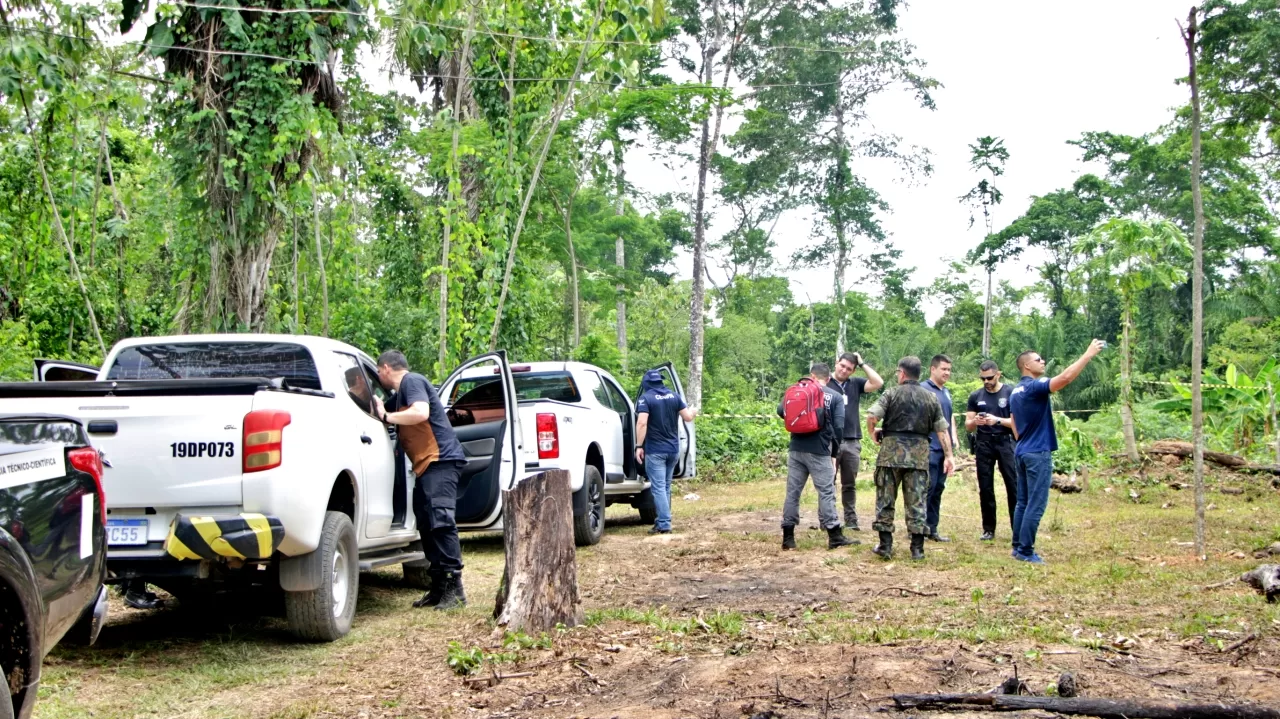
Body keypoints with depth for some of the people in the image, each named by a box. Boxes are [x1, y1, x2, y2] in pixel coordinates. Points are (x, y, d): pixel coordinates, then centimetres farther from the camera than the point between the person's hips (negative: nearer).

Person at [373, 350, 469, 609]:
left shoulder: (412, 381, -6)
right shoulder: (399, 394, 24)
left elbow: (421, 413, -22)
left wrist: (387, 416, -13)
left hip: (441, 461, -11)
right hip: (426, 466, 11)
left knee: (441, 521, -17)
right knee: (427, 526, 9)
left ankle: (454, 588, -19)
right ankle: (439, 587, 12)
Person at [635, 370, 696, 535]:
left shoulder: (645, 398, -9)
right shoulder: (674, 396, 6)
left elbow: (642, 423, -19)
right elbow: (688, 417, 5)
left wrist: (639, 446, -16)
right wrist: (691, 411, 28)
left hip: (655, 450, -6)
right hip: (673, 449, 6)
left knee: (658, 487, -5)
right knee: (666, 487, 17)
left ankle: (664, 524, -11)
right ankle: (662, 520, 22)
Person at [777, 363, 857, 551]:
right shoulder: (835, 397, 3)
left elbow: (781, 410, 0)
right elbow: (838, 427, -4)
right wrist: (834, 453, 6)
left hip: (796, 449, 3)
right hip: (819, 452, -2)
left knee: (793, 491, 7)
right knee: (826, 493, 1)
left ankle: (788, 537, 7)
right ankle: (835, 537, 2)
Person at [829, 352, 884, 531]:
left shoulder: (855, 384, 9)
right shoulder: (824, 383, -2)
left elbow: (878, 383, -2)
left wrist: (862, 363, -1)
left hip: (852, 442, 4)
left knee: (850, 484, 11)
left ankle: (851, 520, 16)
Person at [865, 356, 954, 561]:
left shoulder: (891, 393, -1)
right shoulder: (931, 398, 9)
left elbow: (871, 416, -11)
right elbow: (942, 430, 8)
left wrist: (873, 434, 8)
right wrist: (948, 455, 12)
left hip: (891, 450, -2)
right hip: (919, 452, 2)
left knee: (885, 499, 6)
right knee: (916, 501, 6)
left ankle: (885, 545, 7)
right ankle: (917, 548, 6)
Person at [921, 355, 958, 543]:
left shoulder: (947, 392, 19)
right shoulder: (923, 388, -7)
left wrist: (954, 437, 12)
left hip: (944, 448, 8)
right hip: (929, 447, -8)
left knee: (938, 489, 10)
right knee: (926, 488, -8)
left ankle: (932, 528, 16)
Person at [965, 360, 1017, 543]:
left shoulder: (1011, 393, -1)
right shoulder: (975, 396, 9)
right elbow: (968, 426, 11)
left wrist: (998, 420, -19)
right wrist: (975, 422, -12)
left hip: (1005, 442, -3)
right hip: (983, 445, 3)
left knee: (1014, 486, -7)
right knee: (985, 488, 5)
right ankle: (988, 529, 12)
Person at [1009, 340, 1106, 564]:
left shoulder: (1015, 392, 14)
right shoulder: (1034, 387, -14)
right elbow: (1066, 377, -27)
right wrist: (1089, 354, -22)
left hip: (1021, 452, 9)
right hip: (1038, 453, -9)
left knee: (1023, 502, 12)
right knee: (1036, 504, -6)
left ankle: (1018, 546, 15)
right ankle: (1026, 551, -6)